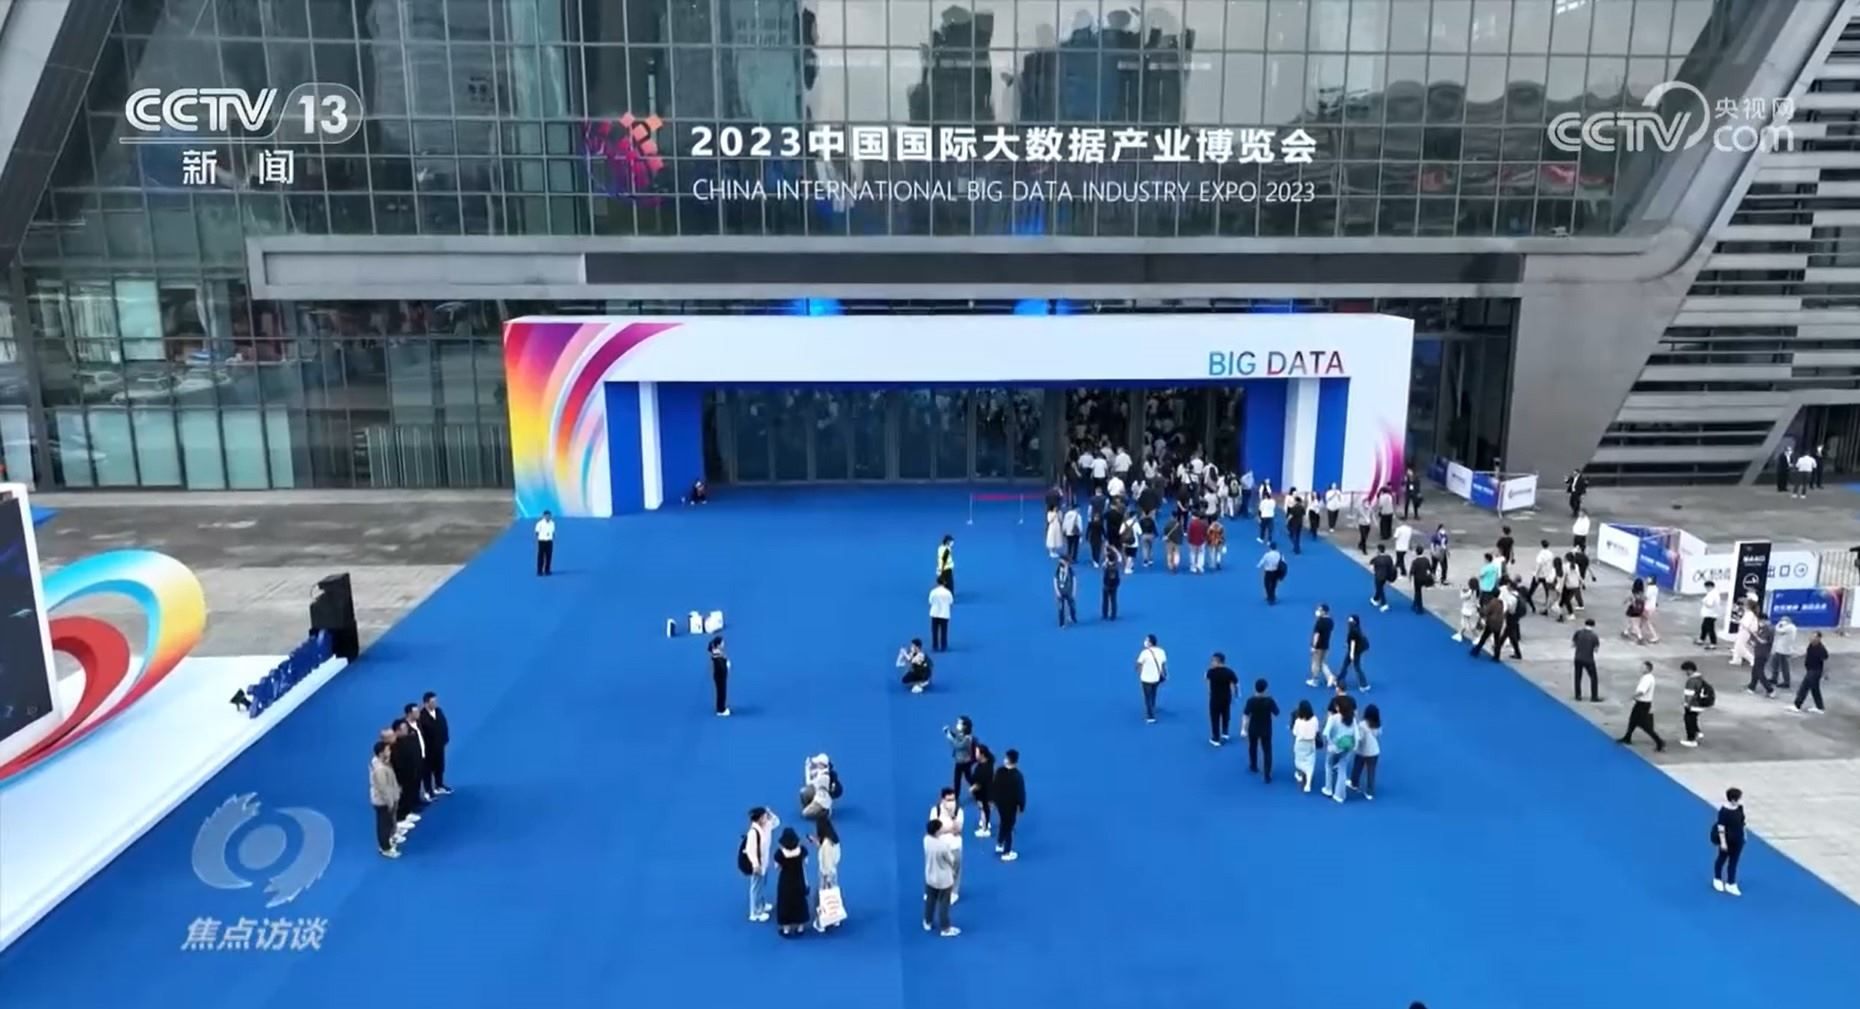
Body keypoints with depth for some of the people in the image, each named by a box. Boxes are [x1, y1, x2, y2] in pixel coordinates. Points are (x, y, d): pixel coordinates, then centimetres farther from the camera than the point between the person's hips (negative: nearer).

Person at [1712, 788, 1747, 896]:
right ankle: (1717, 880, 38)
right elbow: (1721, 827, -24)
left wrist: (1744, 834, 14)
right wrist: (1723, 842, -22)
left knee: (1734, 862, 11)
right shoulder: (1724, 810, -28)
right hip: (1727, 840, -6)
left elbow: (1742, 822, 9)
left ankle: (1731, 884, 21)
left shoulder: (1740, 807, -7)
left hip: (1738, 839, 6)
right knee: (1722, 859, 16)